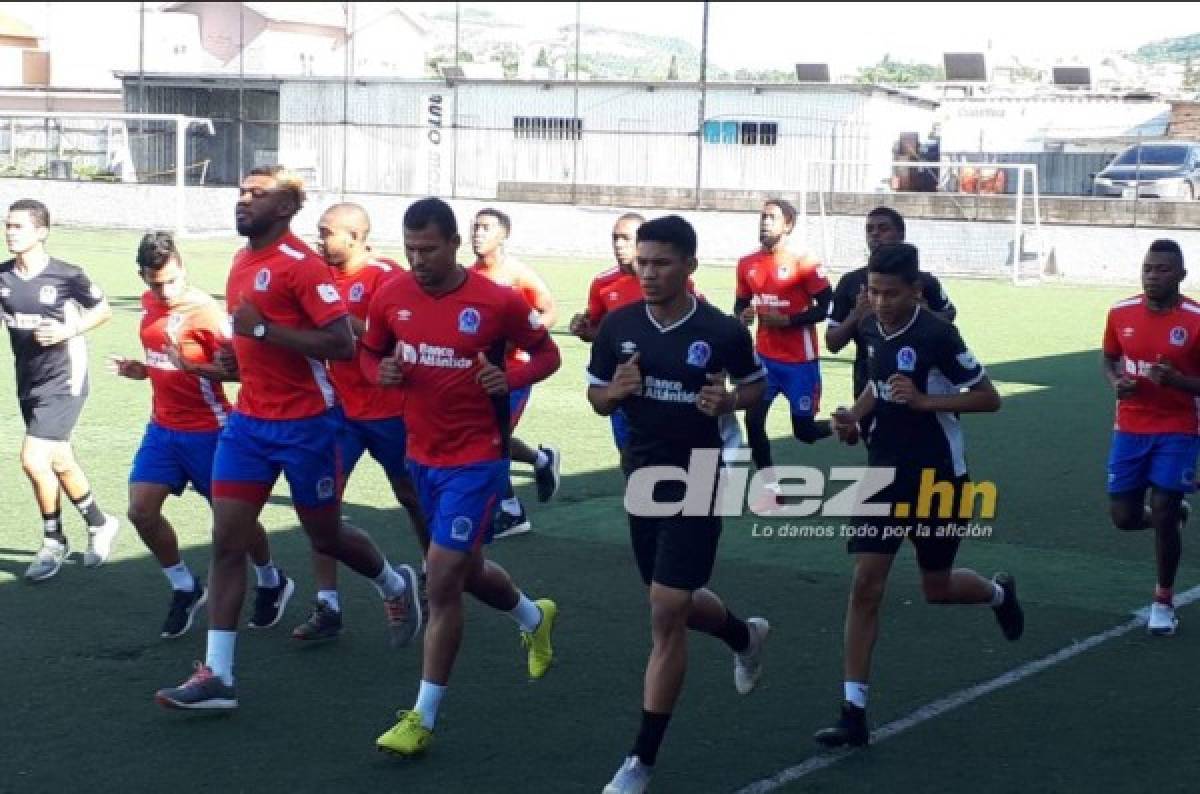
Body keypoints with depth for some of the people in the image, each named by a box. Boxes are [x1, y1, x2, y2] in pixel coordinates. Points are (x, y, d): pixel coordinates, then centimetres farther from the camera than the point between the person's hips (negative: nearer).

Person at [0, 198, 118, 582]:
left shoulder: (67, 276, -15)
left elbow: (102, 309, -1)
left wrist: (69, 330, -16)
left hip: (62, 381, -6)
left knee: (33, 460, -13)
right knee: (59, 462, 15)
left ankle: (53, 543, 7)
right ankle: (100, 524, 35)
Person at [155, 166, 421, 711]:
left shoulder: (302, 265, -16)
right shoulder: (243, 262, 10)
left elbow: (341, 343, -24)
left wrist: (262, 329, -24)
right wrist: (236, 357, 11)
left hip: (306, 424, -7)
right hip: (249, 420, 7)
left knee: (325, 536, 11)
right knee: (227, 540, -3)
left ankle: (396, 585, 43)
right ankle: (217, 676, -3)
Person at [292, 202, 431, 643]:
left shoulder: (386, 276, -14)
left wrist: (342, 318, -27)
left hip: (388, 411, -5)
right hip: (340, 407, 5)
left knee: (411, 497, 13)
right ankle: (327, 606, -2)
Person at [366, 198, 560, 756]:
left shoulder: (497, 302, -15)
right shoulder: (391, 296, -2)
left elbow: (547, 354, -1)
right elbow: (370, 353, 13)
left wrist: (510, 378, -21)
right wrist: (382, 372, -10)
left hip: (476, 460, -6)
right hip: (422, 455, 6)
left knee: (442, 580, -11)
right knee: (466, 570, 21)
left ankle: (423, 719, -1)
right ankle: (534, 617, 54)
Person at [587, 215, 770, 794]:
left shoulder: (722, 331, -11)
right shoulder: (618, 325, -3)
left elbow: (757, 384, 6)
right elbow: (597, 399, 8)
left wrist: (728, 402, -15)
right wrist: (616, 390, -15)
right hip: (642, 479, 5)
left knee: (667, 614, -10)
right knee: (675, 605, 19)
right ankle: (746, 636, 55)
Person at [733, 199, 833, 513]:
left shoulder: (803, 263, -14)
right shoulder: (747, 264, 4)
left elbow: (828, 307, -13)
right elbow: (741, 303, 16)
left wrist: (788, 320, -20)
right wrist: (743, 315, -8)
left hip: (800, 361, -5)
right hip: (766, 358, 5)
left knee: (804, 430, 2)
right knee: (753, 420, -6)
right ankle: (770, 486, 9)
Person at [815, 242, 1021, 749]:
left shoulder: (936, 335, -20)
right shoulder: (871, 329, 0)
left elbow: (989, 398, -14)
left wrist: (924, 400, -25)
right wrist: (854, 416, 2)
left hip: (936, 477, -5)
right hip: (885, 472, 5)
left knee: (936, 588, 11)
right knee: (865, 585, -5)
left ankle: (999, 594, 48)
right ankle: (854, 713, -3)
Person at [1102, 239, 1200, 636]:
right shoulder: (1121, 313, -3)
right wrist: (1116, 382, -8)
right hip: (1130, 428, 4)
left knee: (1163, 517, -7)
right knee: (1124, 516, 5)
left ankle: (1164, 601, 14)